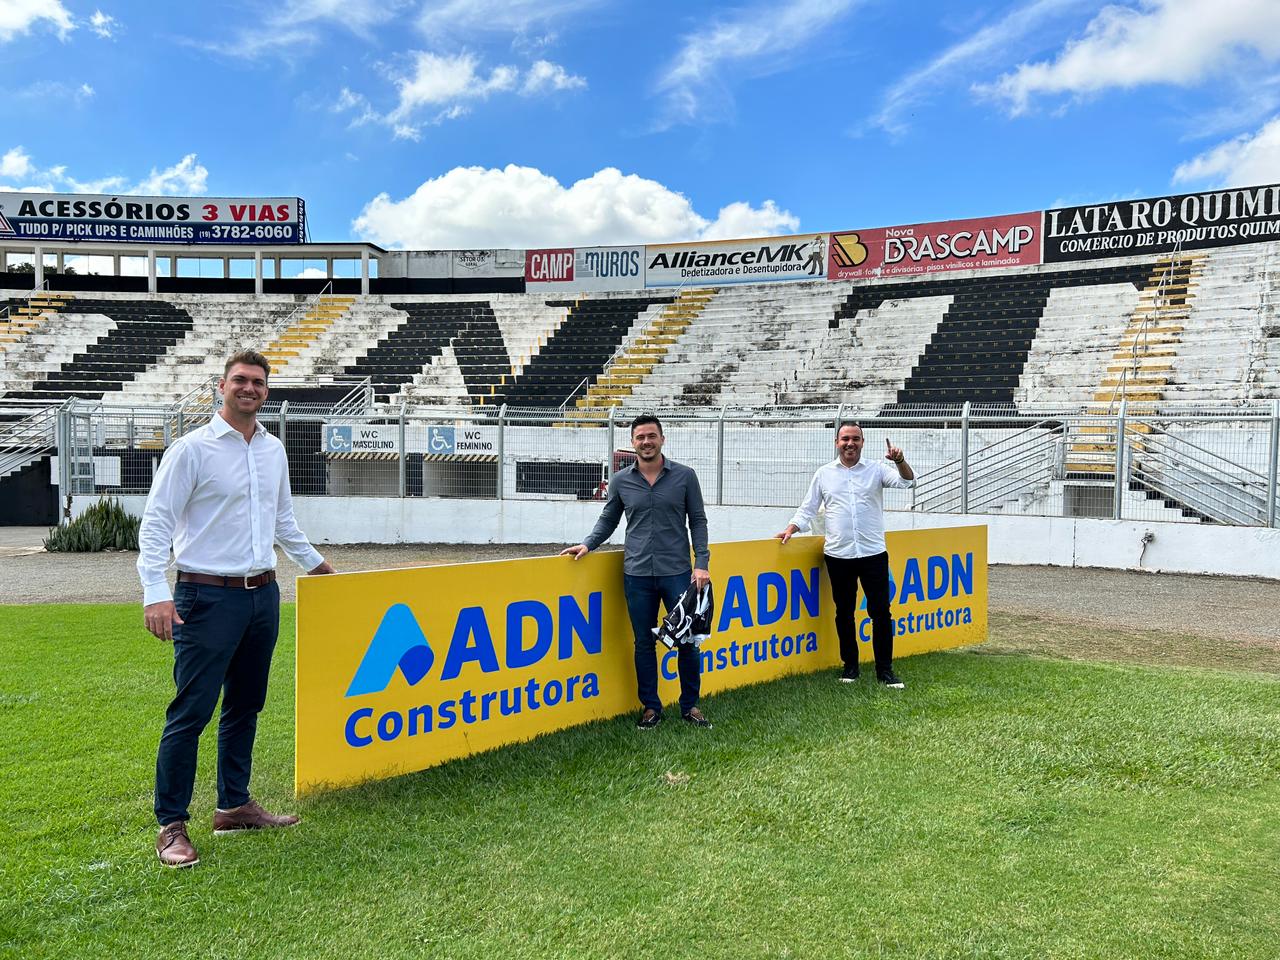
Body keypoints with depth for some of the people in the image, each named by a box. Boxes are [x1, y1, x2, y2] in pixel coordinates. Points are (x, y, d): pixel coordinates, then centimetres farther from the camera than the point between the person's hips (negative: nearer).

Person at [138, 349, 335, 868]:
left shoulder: (274, 450, 10)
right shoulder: (192, 449, -8)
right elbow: (156, 524, -12)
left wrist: (313, 561, 31)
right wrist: (156, 592, -22)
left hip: (263, 593, 7)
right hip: (209, 597, -6)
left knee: (245, 706, 14)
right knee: (191, 712, -4)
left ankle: (234, 806, 27)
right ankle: (171, 825, 7)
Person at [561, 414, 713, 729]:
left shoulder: (684, 476, 0)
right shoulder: (621, 480, 4)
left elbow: (697, 521, 3)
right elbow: (608, 520, 14)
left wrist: (702, 563, -5)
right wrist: (587, 544, -2)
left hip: (677, 573, -1)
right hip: (637, 575, 1)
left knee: (688, 640, 4)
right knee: (644, 643, 9)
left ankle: (690, 705, 20)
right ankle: (650, 706, 22)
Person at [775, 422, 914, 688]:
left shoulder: (876, 470, 5)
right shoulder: (824, 473, 8)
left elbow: (907, 481, -7)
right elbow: (808, 509, 11)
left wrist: (900, 461, -26)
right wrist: (791, 529, -3)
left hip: (873, 553, -1)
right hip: (838, 555, 1)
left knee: (880, 611, 0)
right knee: (844, 612, 9)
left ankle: (885, 669, 9)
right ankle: (850, 665, 21)